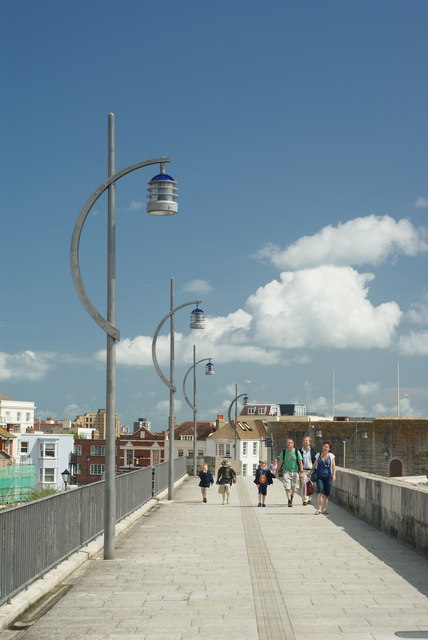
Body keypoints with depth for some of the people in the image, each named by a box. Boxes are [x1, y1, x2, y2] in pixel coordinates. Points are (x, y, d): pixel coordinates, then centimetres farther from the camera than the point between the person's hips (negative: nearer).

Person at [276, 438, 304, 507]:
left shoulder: (297, 452, 0)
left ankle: (292, 496, 34)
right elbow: (280, 463, 8)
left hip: (295, 471, 0)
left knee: (294, 488, 4)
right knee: (287, 487, -14)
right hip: (286, 471, 0)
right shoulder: (284, 452, 3)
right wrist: (277, 472, 5)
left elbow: (300, 463, 0)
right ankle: (289, 500, -11)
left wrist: (301, 472, -9)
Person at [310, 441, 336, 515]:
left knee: (326, 494, 2)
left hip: (328, 476, 0)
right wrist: (310, 472, 15)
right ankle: (319, 509, -16)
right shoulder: (318, 455, 8)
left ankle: (324, 509, 15)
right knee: (320, 492, -16)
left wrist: (334, 475, -11)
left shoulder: (331, 456, 5)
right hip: (319, 476, 0)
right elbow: (314, 465, 17)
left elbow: (333, 466, 1)